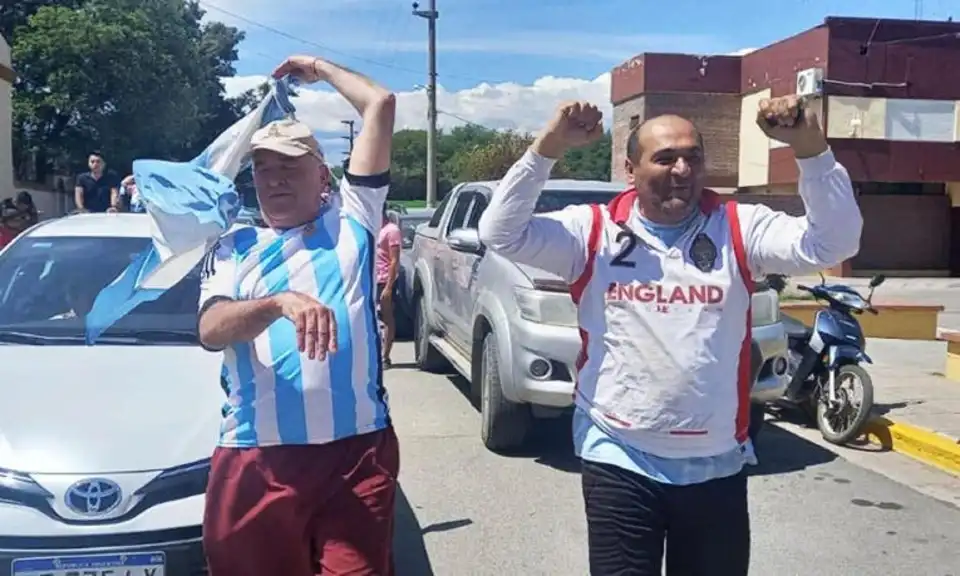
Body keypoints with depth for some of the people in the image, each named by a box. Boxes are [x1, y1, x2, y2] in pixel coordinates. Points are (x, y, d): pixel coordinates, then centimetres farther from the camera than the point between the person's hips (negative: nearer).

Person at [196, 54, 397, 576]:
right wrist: (280, 302, -24)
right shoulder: (235, 247, 13)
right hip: (257, 459, 2)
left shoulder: (351, 220, 11)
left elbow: (380, 105, 9)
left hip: (358, 450, -1)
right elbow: (211, 330, -6)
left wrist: (319, 68, 23)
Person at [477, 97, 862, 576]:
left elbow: (833, 244, -10)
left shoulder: (739, 228, -1)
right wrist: (548, 147, -22)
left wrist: (811, 149, -24)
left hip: (717, 467, 2)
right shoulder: (593, 231, -4)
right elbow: (501, 233, -12)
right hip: (619, 464, -2)